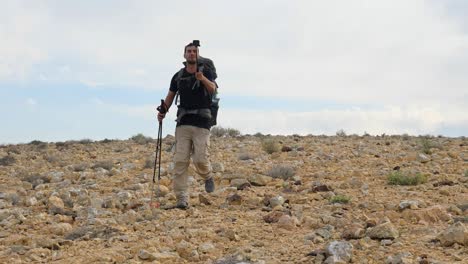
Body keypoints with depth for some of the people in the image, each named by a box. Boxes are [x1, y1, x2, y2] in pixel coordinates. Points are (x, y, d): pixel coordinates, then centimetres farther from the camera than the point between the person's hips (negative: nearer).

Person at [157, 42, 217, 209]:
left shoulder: (206, 72, 2)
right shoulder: (178, 76, 11)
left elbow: (213, 90, -16)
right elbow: (170, 96, 18)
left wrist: (203, 79, -37)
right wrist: (163, 112, 0)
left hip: (201, 123, -2)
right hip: (183, 123, 3)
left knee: (200, 159, -13)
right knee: (180, 161, -6)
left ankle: (208, 176, 23)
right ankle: (182, 200, -5)